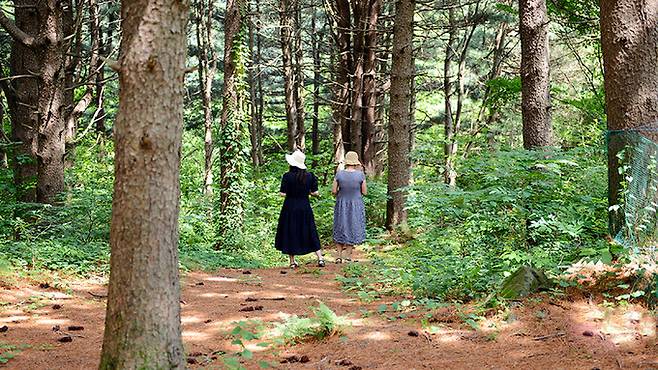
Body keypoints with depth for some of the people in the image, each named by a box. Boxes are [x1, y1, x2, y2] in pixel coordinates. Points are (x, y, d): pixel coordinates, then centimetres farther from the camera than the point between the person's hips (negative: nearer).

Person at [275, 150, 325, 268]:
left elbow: (283, 193, -13)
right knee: (310, 232, 11)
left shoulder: (287, 176, -13)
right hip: (305, 207, 3)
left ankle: (292, 262, 12)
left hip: (290, 207, -3)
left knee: (290, 233, 9)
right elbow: (314, 192, -1)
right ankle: (320, 258, 5)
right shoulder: (309, 176, -3)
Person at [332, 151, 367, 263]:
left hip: (341, 205, 1)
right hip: (356, 206, -1)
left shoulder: (339, 174, -10)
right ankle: (348, 254, 14)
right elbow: (364, 192, -5)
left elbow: (334, 191, -7)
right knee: (353, 228, 12)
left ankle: (339, 255, 10)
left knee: (340, 228, 13)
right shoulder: (360, 174, -12)